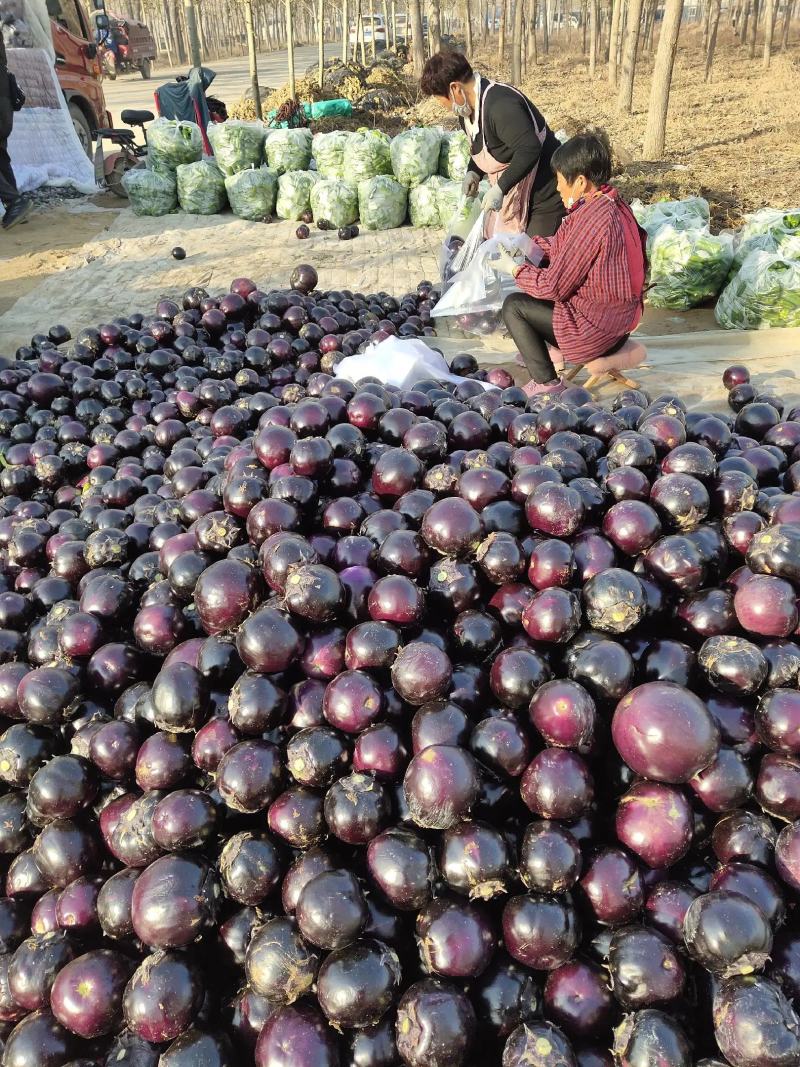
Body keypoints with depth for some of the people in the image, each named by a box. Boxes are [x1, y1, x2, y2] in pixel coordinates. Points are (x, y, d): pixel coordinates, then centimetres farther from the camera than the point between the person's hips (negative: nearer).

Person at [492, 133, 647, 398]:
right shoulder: (612, 203, 3)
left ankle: (546, 383, -1)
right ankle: (537, 353, 29)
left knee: (513, 306, -3)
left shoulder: (590, 220, -26)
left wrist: (514, 269, -6)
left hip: (596, 330, -10)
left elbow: (553, 286, -20)